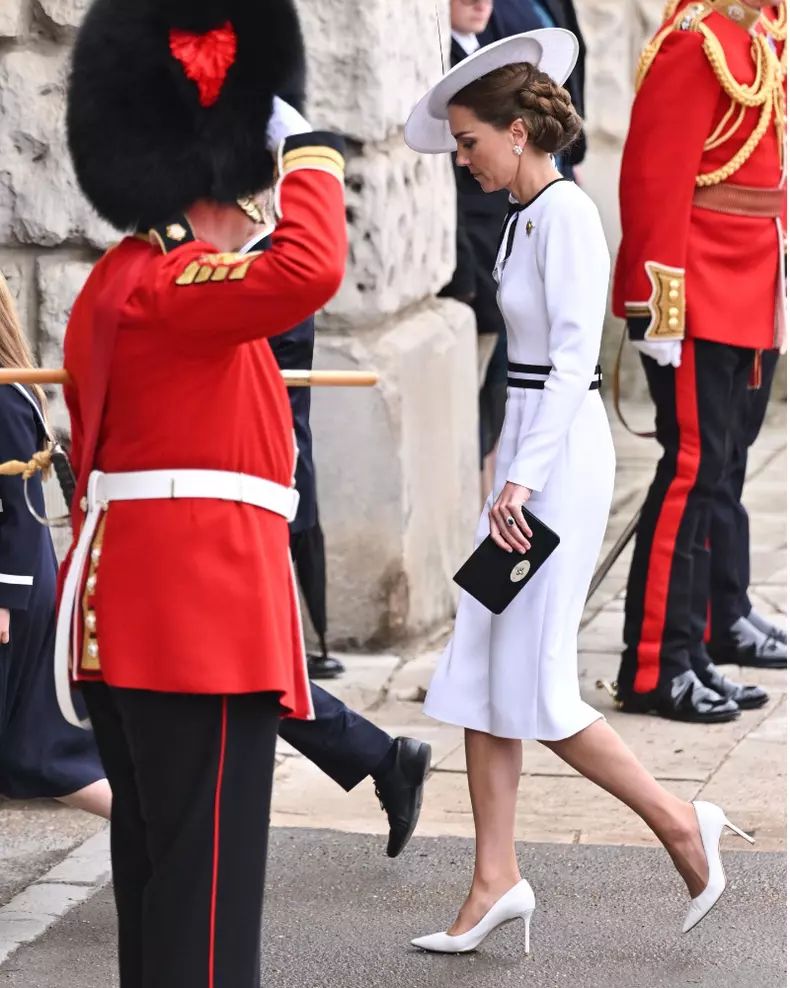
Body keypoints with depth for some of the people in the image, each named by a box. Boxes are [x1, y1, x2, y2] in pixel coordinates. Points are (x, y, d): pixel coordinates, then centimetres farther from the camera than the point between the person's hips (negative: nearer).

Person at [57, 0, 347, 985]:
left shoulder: (115, 285, 17)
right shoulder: (170, 284, -14)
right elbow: (310, 271, -33)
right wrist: (306, 150, -17)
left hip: (128, 608, 10)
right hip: (203, 609, -10)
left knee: (154, 864, 17)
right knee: (206, 877, -7)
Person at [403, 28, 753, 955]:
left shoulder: (567, 213, -14)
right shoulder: (523, 216, 13)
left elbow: (576, 354, -22)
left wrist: (524, 478, -26)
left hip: (560, 450, -9)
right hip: (526, 447, 9)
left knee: (533, 687, -4)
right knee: (479, 669, 8)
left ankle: (679, 823, 12)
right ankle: (496, 879, 14)